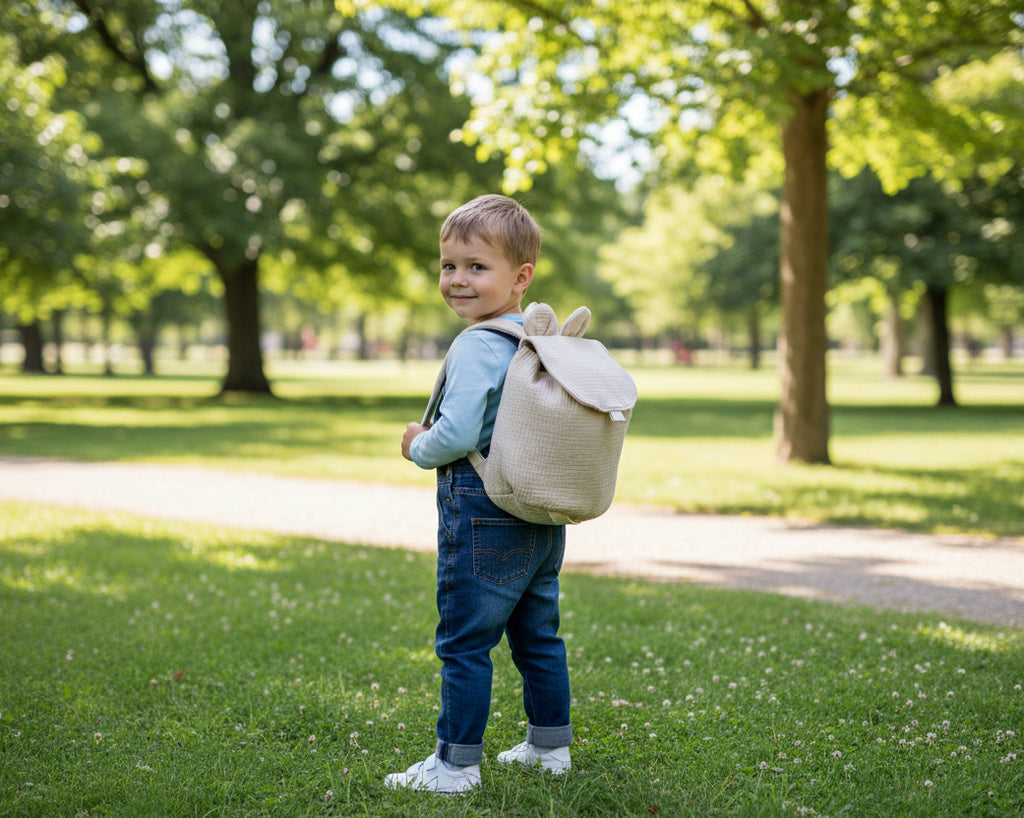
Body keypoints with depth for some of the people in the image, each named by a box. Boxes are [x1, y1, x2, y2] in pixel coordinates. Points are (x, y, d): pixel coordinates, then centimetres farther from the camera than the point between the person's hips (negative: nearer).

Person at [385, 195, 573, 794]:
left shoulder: (476, 347, -17)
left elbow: (458, 434, -24)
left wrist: (419, 447, -6)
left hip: (483, 514, -9)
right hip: (544, 516, 9)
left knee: (465, 643, 0)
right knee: (539, 635, 18)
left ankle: (456, 764, 6)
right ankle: (551, 746, 28)